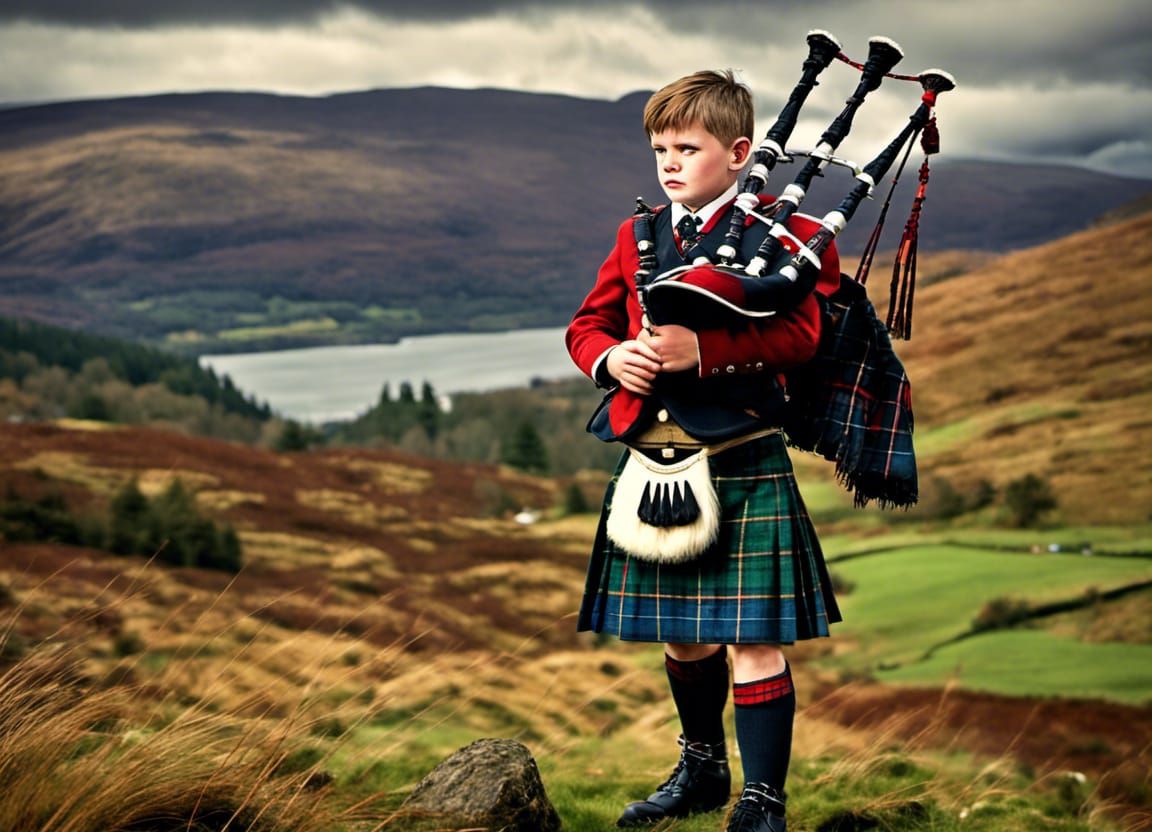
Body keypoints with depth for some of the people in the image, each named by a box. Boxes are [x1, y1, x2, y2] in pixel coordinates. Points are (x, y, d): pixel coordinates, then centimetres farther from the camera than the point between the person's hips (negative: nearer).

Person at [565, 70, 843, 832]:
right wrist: (612, 358, -9)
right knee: (681, 636, 18)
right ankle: (702, 770, 37)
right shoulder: (637, 238, 12)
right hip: (652, 463, 6)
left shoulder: (781, 235, -4)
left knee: (754, 640, -3)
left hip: (742, 465, -5)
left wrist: (701, 349, -26)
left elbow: (799, 335, -16)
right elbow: (587, 326, 14)